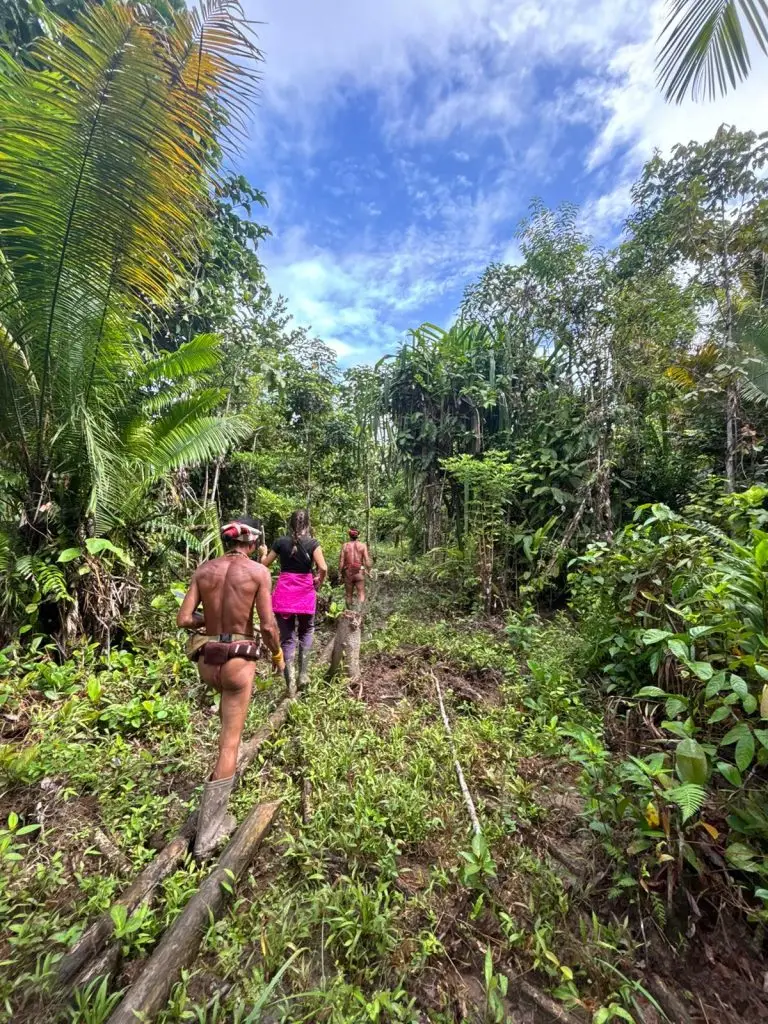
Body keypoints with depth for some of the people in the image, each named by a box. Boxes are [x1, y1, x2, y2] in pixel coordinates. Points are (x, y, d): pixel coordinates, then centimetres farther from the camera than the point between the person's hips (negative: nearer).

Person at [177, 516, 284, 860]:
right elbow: (268, 626, -14)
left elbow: (184, 619, -2)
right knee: (229, 744, 8)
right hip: (238, 660, -6)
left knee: (229, 704, 38)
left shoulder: (203, 569, 0)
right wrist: (278, 654, 4)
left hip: (206, 659, 6)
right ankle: (206, 834, 19)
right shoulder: (258, 571, -13)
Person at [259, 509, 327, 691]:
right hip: (305, 594, -1)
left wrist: (263, 552, 31)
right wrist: (319, 583, 1)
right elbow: (323, 568, -18)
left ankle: (290, 684, 11)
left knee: (287, 638, 10)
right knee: (306, 632, 23)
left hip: (283, 594, 1)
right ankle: (303, 673, 16)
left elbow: (264, 564, 10)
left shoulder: (281, 542, -1)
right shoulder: (313, 543, -7)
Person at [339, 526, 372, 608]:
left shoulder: (345, 545, -3)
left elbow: (341, 561, -4)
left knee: (349, 595, 13)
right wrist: (369, 571, 5)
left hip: (348, 572, 1)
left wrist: (340, 573, 5)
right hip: (359, 572, -1)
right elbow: (367, 561, -6)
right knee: (361, 594, 3)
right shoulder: (363, 545, -3)